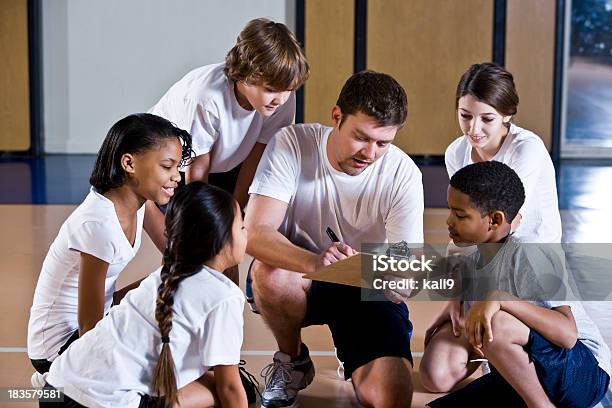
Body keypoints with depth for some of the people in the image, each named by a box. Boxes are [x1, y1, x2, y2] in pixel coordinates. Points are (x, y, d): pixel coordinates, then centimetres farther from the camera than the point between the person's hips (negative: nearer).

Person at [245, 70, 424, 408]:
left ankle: (357, 365, 17)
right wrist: (314, 262, -48)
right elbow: (255, 234, -29)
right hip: (298, 274, 0)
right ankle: (292, 361, -3)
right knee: (269, 273, -36)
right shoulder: (292, 144, -19)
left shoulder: (403, 174, -16)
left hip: (370, 291, 0)